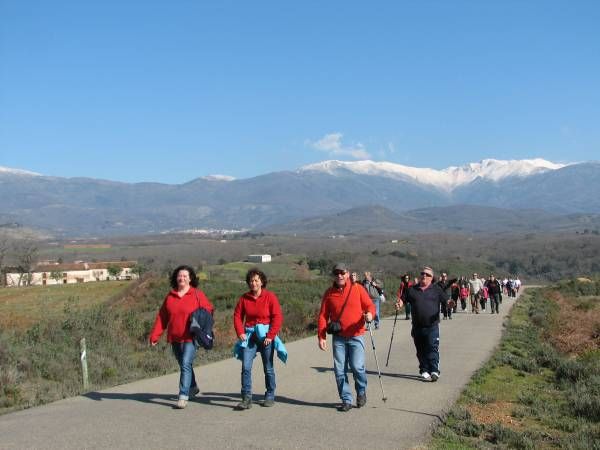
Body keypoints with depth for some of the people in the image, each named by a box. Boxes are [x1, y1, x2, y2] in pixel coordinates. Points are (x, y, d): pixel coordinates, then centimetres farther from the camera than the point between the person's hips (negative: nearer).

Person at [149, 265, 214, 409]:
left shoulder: (197, 294, -3)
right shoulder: (170, 296, 7)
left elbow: (208, 311, 1)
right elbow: (161, 317, 7)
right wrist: (154, 335, 1)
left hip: (190, 338, -5)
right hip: (175, 338, 5)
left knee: (186, 364, -16)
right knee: (184, 365, 19)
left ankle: (183, 396, -14)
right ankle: (193, 387, 41)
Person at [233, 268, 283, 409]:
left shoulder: (270, 297, -5)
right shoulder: (244, 298, 4)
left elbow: (278, 317, -9)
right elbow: (237, 315, 7)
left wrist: (270, 336, -15)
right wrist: (240, 332, -7)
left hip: (266, 335, -2)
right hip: (249, 335, 2)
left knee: (268, 368, 8)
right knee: (246, 367, -8)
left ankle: (270, 397, 23)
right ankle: (246, 399, -5)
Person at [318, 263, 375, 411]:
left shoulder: (357, 288, 1)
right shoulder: (329, 293, 6)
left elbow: (370, 305, 3)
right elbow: (323, 316, 6)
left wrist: (369, 314, -21)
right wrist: (321, 336, -2)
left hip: (356, 336, -2)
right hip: (338, 337, 2)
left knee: (357, 367, -10)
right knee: (339, 370, 1)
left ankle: (361, 392, 17)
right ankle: (346, 400, 14)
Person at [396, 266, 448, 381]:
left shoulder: (436, 289, 6)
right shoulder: (413, 289, 12)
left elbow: (445, 301, 3)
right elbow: (404, 299, 18)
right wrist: (400, 303, -5)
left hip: (432, 326, -3)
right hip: (417, 326, 3)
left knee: (433, 348, -10)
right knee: (421, 350, 8)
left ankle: (434, 371, -8)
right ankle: (424, 370, 18)